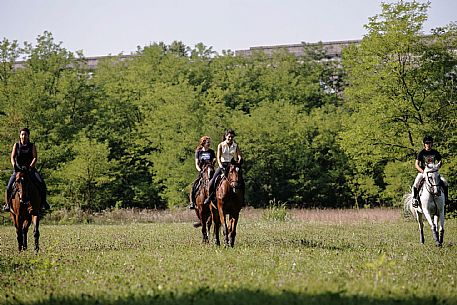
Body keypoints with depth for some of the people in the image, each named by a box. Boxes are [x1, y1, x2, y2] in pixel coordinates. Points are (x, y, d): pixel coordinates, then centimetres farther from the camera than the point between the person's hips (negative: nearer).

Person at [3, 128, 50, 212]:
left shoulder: (32, 146, 6)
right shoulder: (16, 145, 8)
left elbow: (35, 158, -5)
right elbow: (12, 157, -2)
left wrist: (30, 166, -22)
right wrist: (14, 166, -22)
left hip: (30, 169, 0)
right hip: (18, 169, 0)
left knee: (41, 183, -22)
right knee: (9, 186, -19)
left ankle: (43, 202, -11)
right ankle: (8, 204, -1)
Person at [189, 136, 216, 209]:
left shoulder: (212, 152, 13)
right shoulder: (198, 152, 10)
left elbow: (214, 161, 9)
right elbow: (196, 164, 5)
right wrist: (200, 170, -12)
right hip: (201, 172, 0)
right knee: (194, 185, -22)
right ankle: (192, 202, -19)